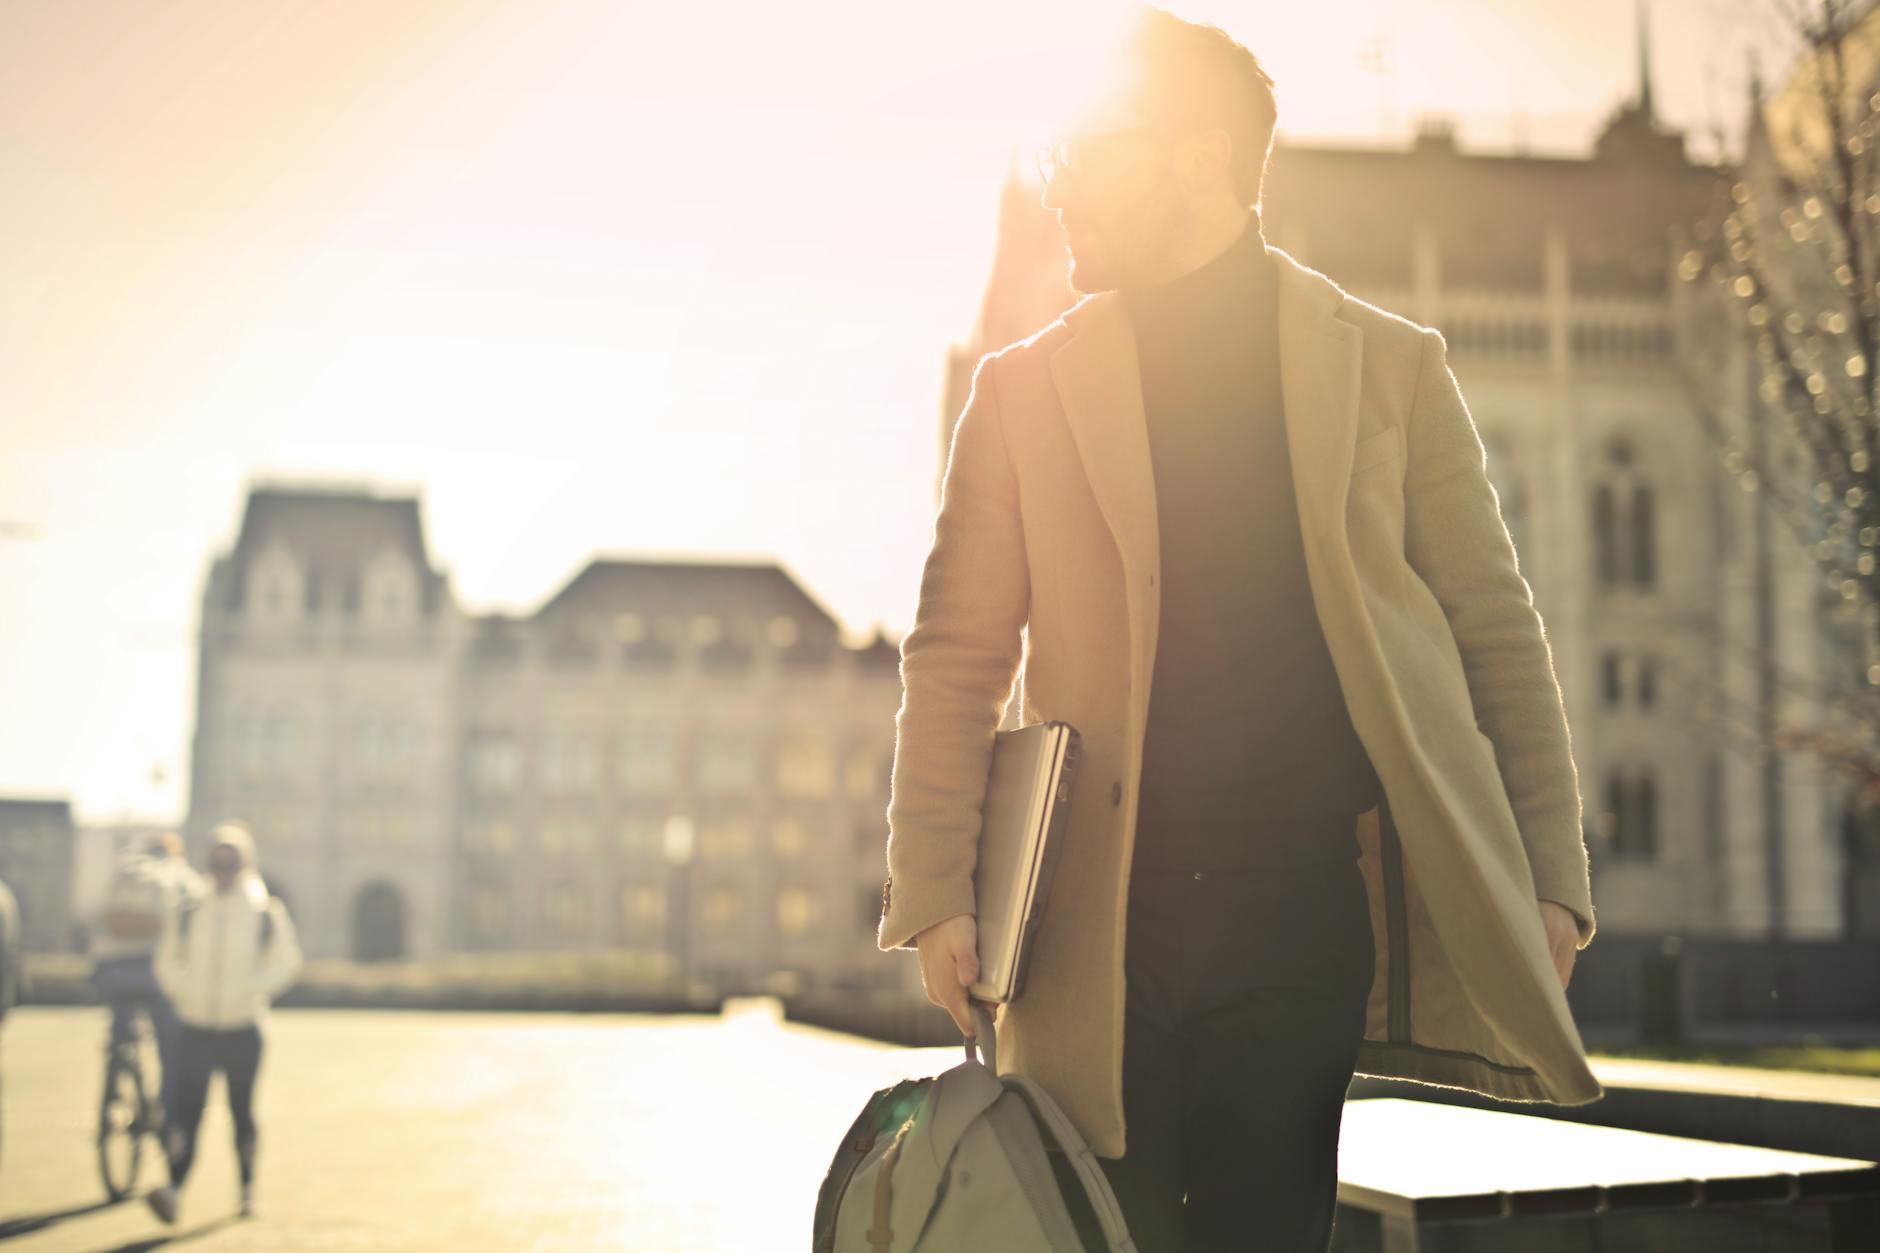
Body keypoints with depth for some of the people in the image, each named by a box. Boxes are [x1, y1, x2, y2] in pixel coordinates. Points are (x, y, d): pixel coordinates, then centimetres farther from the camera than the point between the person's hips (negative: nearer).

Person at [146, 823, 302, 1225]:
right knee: (187, 1109, -10)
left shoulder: (265, 913, 0)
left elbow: (286, 961, 1)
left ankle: (247, 1189, 20)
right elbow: (167, 960, 10)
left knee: (242, 1111, 8)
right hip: (195, 1029, 1)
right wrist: (185, 992, -5)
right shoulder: (188, 914, 3)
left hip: (242, 1030, -1)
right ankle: (174, 1188, -20)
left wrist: (251, 990, -11)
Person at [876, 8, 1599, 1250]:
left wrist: (1550, 878, -1)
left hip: (1307, 915, -1)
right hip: (1100, 929, 1)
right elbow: (957, 658, 6)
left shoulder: (1392, 367, 7)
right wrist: (937, 895, -3)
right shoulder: (1025, 387, 8)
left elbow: (1496, 631, 7)